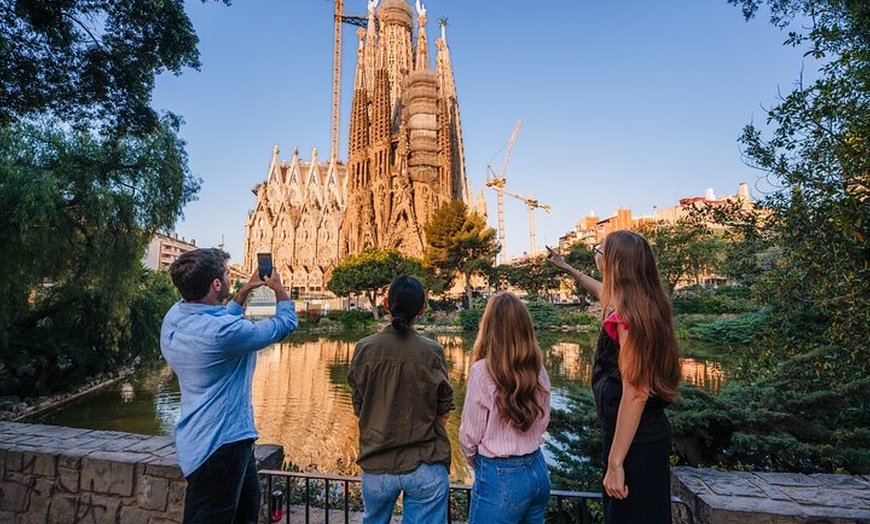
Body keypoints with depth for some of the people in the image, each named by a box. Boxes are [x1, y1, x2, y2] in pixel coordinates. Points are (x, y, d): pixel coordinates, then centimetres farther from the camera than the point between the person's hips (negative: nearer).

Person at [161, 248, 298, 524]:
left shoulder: (174, 316, -1)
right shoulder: (223, 332, -28)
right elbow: (285, 324, -14)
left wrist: (246, 290, 18)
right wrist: (279, 288, 4)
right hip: (220, 443, -9)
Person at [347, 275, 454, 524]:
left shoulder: (364, 349, -10)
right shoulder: (432, 352, -14)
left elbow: (358, 408, 0)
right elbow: (444, 413, -5)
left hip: (376, 465, 3)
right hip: (425, 466, -2)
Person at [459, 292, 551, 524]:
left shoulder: (483, 371, -20)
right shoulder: (538, 370, -4)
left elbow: (470, 435, -11)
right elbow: (542, 423, 8)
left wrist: (476, 462, 8)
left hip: (501, 478, -6)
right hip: (538, 471, 6)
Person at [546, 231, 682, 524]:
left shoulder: (628, 314, -23)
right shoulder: (645, 303, 6)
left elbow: (635, 394, -26)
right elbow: (606, 293, 29)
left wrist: (615, 463, -23)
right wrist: (567, 268, 42)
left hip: (634, 444, -9)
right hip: (650, 436, 9)